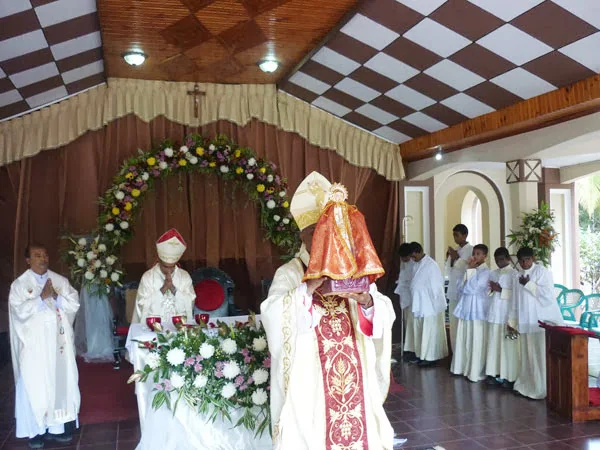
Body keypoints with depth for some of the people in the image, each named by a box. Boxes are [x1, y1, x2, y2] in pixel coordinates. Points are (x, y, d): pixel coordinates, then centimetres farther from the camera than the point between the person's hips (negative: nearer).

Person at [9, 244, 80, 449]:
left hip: (59, 341, 3)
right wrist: (42, 297, -19)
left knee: (61, 382, 6)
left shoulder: (61, 281, 7)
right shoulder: (19, 284, -1)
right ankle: (36, 430, 8)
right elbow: (20, 311, -12)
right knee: (35, 385, -2)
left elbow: (74, 304, 1)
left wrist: (56, 297, -14)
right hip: (35, 344, -3)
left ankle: (56, 426, 16)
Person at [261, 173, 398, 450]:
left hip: (354, 378, 3)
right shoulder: (289, 274, -2)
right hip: (309, 382, -3)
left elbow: (386, 317, -1)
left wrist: (367, 302, -22)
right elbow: (273, 317, -19)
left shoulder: (354, 271, 8)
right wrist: (308, 287, -28)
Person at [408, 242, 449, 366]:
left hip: (430, 305, -8)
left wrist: (434, 303, -11)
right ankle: (421, 354, 22)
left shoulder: (431, 265, -17)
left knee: (430, 332, 1)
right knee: (419, 331, 13)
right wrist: (415, 303, 10)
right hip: (419, 305, 8)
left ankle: (431, 357, 10)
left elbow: (436, 286, -15)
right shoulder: (417, 264, 8)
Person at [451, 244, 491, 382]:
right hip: (466, 307, 8)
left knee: (476, 341, -3)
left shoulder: (486, 271, -10)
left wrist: (470, 270, -14)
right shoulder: (470, 269, 12)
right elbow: (461, 289, 11)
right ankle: (463, 367, 23)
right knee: (463, 339, 12)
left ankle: (475, 372, 3)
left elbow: (474, 288, -19)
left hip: (477, 308, -7)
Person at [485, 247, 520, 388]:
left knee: (508, 345, -3)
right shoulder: (493, 274, 13)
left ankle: (509, 376, 3)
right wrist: (492, 288, -3)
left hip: (508, 314, -6)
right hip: (494, 313, 6)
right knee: (494, 343, 7)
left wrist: (500, 290, -16)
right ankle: (494, 373, 14)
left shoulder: (514, 273, -4)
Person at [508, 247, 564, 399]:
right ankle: (527, 386, 21)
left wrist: (529, 284, -16)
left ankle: (542, 389, 2)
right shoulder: (517, 276, 13)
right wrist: (512, 321, 14)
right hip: (525, 322, 6)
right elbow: (516, 300, 16)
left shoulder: (542, 271, -6)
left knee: (541, 355, -4)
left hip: (542, 321, -6)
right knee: (527, 355, 12)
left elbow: (547, 294, -18)